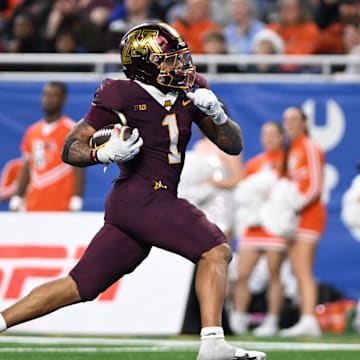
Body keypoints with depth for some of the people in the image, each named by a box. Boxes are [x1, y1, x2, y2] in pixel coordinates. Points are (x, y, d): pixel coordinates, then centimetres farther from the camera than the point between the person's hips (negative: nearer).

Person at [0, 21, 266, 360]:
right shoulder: (121, 96, -9)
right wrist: (105, 154, -22)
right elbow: (70, 149, -3)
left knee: (80, 286, 8)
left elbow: (233, 145, 13)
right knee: (215, 251, -16)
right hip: (141, 196, -7)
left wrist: (217, 115, -7)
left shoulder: (189, 92, 10)